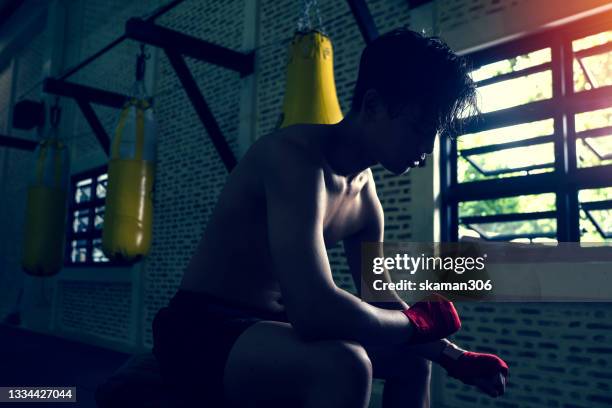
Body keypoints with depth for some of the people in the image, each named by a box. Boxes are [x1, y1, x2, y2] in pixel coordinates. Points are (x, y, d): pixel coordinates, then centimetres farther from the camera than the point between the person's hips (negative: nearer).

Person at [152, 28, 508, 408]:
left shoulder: (365, 193, 3)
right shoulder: (294, 155, -25)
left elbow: (379, 299, 15)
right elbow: (316, 310, -37)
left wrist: (455, 357, 6)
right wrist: (419, 321, -19)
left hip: (273, 325, 9)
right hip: (202, 329, -9)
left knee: (414, 360, 19)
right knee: (343, 366, -37)